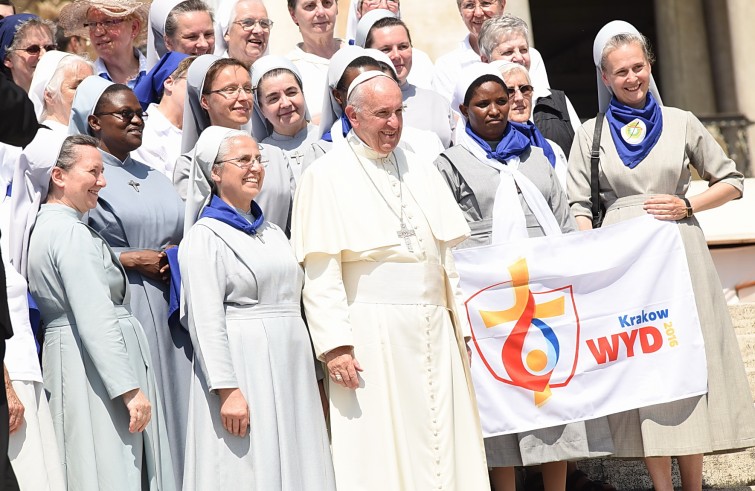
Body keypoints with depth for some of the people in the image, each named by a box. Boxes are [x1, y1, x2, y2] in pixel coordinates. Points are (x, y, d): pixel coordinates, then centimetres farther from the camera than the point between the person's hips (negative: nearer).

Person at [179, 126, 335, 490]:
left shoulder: (273, 233, 18)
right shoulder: (205, 237, -5)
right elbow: (206, 321, -13)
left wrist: (316, 378, 17)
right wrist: (227, 390, -20)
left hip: (292, 370, 7)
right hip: (243, 369, -7)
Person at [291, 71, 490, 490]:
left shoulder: (421, 169, 16)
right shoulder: (327, 176, -2)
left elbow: (447, 256, 16)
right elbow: (321, 272, -9)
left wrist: (461, 326, 12)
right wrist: (335, 345, -16)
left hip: (434, 331, 5)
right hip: (371, 335, -5)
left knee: (445, 446, 4)